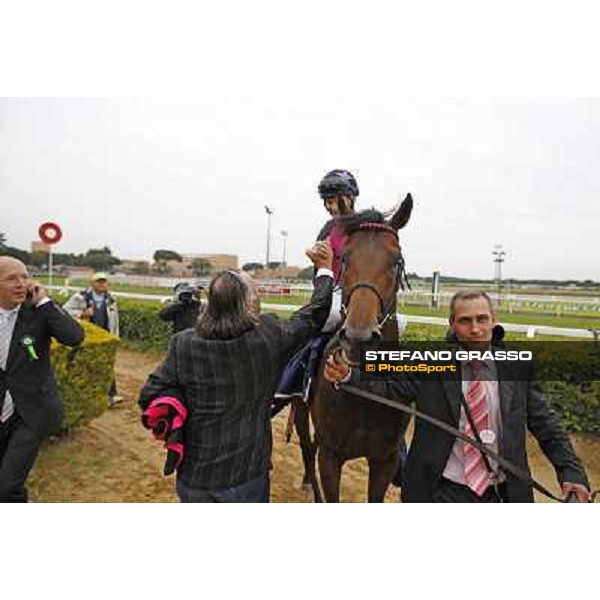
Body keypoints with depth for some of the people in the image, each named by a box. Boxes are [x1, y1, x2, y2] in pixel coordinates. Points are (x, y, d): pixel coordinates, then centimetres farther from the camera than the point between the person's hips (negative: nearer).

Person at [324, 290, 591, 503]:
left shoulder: (518, 368, -3)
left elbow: (546, 426, 3)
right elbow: (386, 387, -14)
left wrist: (572, 473, -6)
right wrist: (347, 375, -31)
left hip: (501, 492, 3)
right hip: (444, 492, -2)